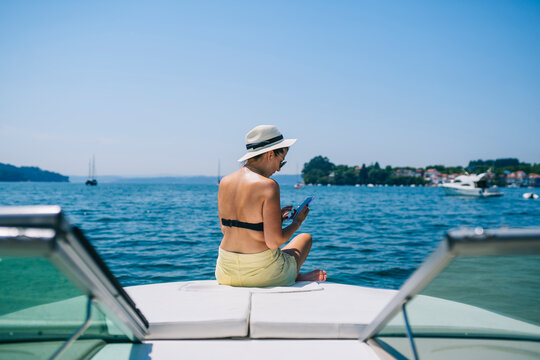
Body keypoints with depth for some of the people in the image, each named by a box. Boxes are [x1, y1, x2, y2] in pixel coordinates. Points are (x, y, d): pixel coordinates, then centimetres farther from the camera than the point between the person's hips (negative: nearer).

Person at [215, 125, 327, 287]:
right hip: (261, 273, -5)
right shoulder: (268, 186, -19)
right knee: (305, 237, 26)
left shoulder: (225, 182, 2)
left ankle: (295, 276, 32)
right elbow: (273, 242, -20)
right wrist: (297, 221, 0)